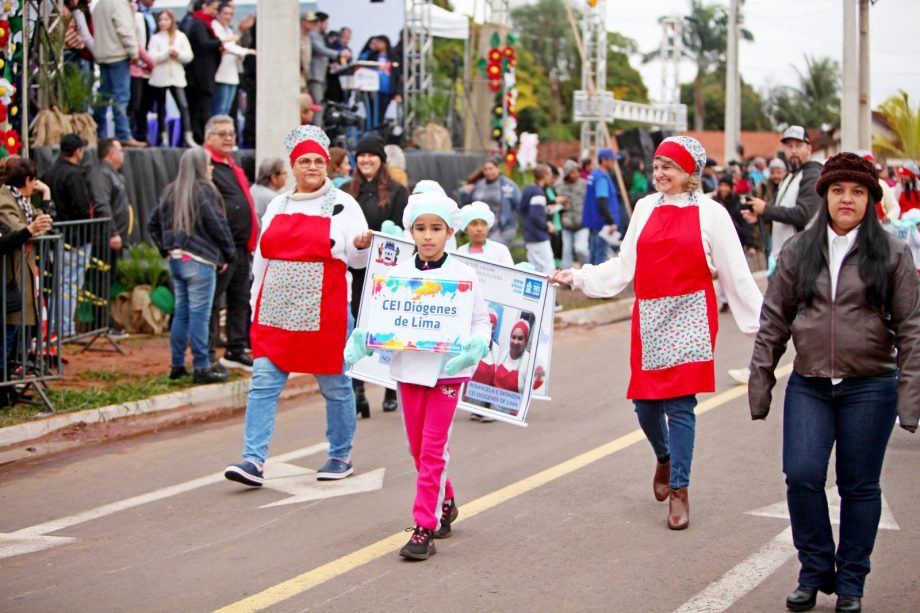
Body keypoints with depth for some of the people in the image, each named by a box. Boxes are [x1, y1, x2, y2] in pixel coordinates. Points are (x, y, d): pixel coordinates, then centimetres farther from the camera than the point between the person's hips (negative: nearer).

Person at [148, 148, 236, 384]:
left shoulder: (171, 191, 10)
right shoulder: (204, 190, -11)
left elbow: (153, 224, 16)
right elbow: (217, 225, -12)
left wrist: (166, 248, 16)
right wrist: (229, 254, -1)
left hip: (176, 259, 7)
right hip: (199, 261, -7)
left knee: (181, 313, 13)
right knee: (199, 315, -4)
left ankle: (177, 365, 17)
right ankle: (201, 368, -1)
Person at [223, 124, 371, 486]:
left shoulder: (343, 205, 2)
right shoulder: (278, 206, 14)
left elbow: (356, 260, -3)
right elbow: (262, 259, 19)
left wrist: (360, 246, -26)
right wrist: (256, 305, 18)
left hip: (323, 315, -3)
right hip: (277, 313, 4)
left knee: (334, 386, 6)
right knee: (263, 382, -6)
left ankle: (341, 457, 20)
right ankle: (253, 460, -7)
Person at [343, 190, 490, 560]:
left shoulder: (463, 275, -3)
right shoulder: (398, 274, 3)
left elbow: (481, 321, 0)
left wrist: (476, 345, -20)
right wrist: (360, 342, -11)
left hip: (446, 371, -4)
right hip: (408, 369, 4)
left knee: (433, 450, -5)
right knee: (418, 448, 14)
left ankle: (425, 528, -2)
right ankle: (445, 503, 37)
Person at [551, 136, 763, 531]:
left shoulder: (710, 213, -2)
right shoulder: (646, 208, 9)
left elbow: (736, 275, -1)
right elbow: (623, 267, 12)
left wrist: (761, 323, -4)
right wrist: (577, 277, 6)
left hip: (690, 317, -4)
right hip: (649, 317, 4)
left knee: (680, 403, -7)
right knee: (644, 402, 6)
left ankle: (679, 491, 5)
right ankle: (665, 458, 37)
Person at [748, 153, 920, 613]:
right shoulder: (798, 251, 6)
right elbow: (774, 320, 8)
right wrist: (760, 379, 5)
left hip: (870, 387, -1)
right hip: (808, 386, 2)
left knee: (859, 486, 5)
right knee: (801, 475, -9)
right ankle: (815, 571, 10)